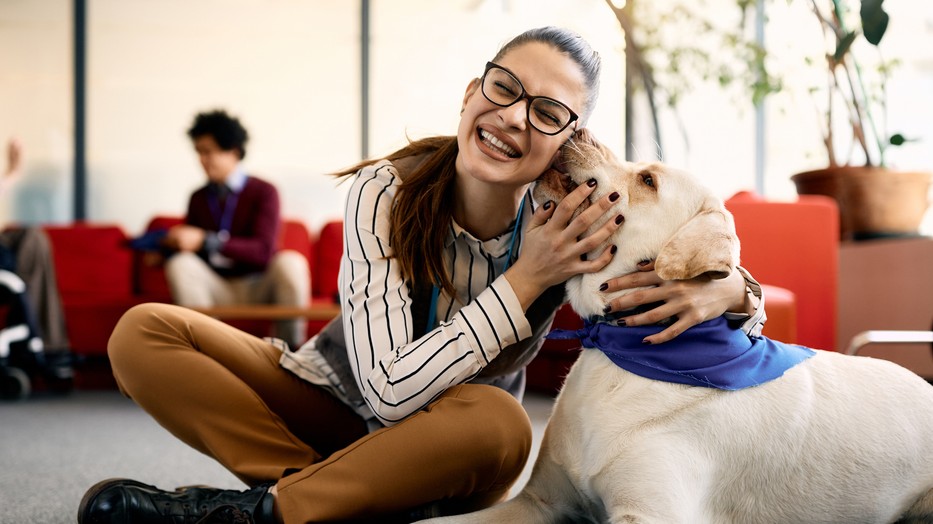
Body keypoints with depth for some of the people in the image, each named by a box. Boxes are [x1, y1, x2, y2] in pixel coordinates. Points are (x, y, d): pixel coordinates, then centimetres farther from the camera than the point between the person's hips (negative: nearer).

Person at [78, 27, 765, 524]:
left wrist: (720, 291, -32)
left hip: (443, 456, 0)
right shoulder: (386, 194, -21)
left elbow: (743, 294, -6)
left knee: (498, 424, -37)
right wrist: (526, 281, -33)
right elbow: (389, 389, -29)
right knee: (145, 333, -18)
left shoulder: (572, 227, -16)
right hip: (336, 408, 1)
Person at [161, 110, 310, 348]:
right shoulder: (198, 198, 10)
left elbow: (263, 250, -16)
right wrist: (164, 247, -11)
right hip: (217, 290, 3)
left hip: (259, 288, -3)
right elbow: (187, 247, 13)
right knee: (180, 264, -25)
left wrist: (206, 241, -25)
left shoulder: (263, 192, -3)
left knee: (290, 262, -33)